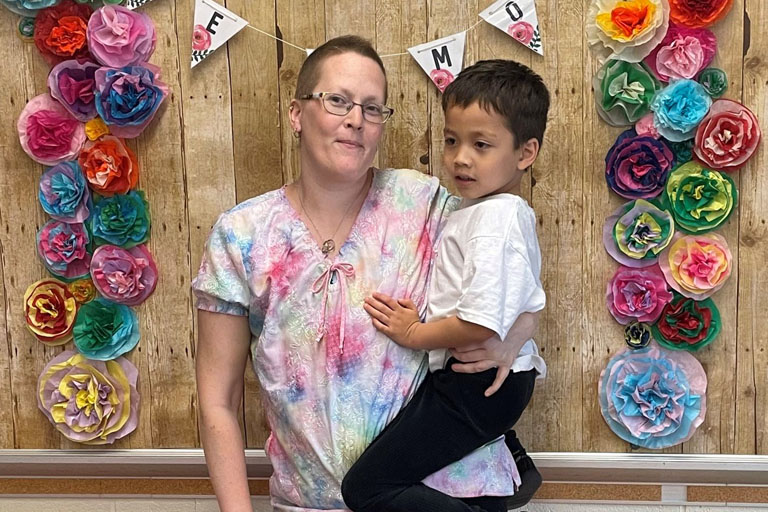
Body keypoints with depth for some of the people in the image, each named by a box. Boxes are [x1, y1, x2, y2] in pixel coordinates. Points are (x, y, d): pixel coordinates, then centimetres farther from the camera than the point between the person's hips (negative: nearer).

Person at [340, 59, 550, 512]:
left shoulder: (494, 216, -20)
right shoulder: (513, 211, 12)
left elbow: (483, 322, -30)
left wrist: (414, 333, -15)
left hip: (476, 386, -11)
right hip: (502, 378, 11)